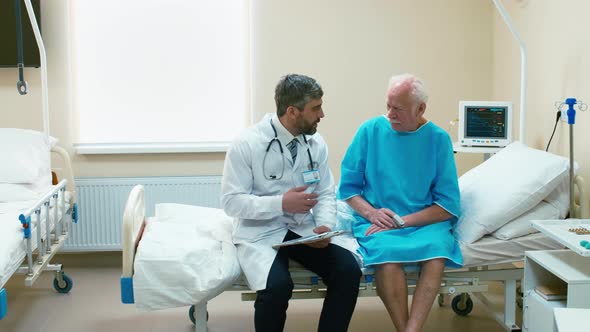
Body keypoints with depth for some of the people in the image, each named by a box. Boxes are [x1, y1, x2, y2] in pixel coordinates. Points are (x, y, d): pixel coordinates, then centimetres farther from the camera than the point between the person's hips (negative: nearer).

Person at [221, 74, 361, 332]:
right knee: (277, 285, -31)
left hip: (304, 229, 5)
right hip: (261, 232, -4)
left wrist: (324, 226, -13)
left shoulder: (317, 144, 2)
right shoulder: (247, 144, -13)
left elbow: (326, 194, 8)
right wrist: (281, 203, -23)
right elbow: (231, 201, -13)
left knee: (349, 270, -19)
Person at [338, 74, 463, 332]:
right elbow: (348, 188, 6)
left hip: (424, 221, 1)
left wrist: (403, 221, -13)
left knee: (436, 254, -33)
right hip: (377, 221, 0)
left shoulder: (438, 139, 1)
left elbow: (448, 205, -1)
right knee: (387, 255, -33)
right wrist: (372, 213, -12)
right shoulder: (370, 131, 1)